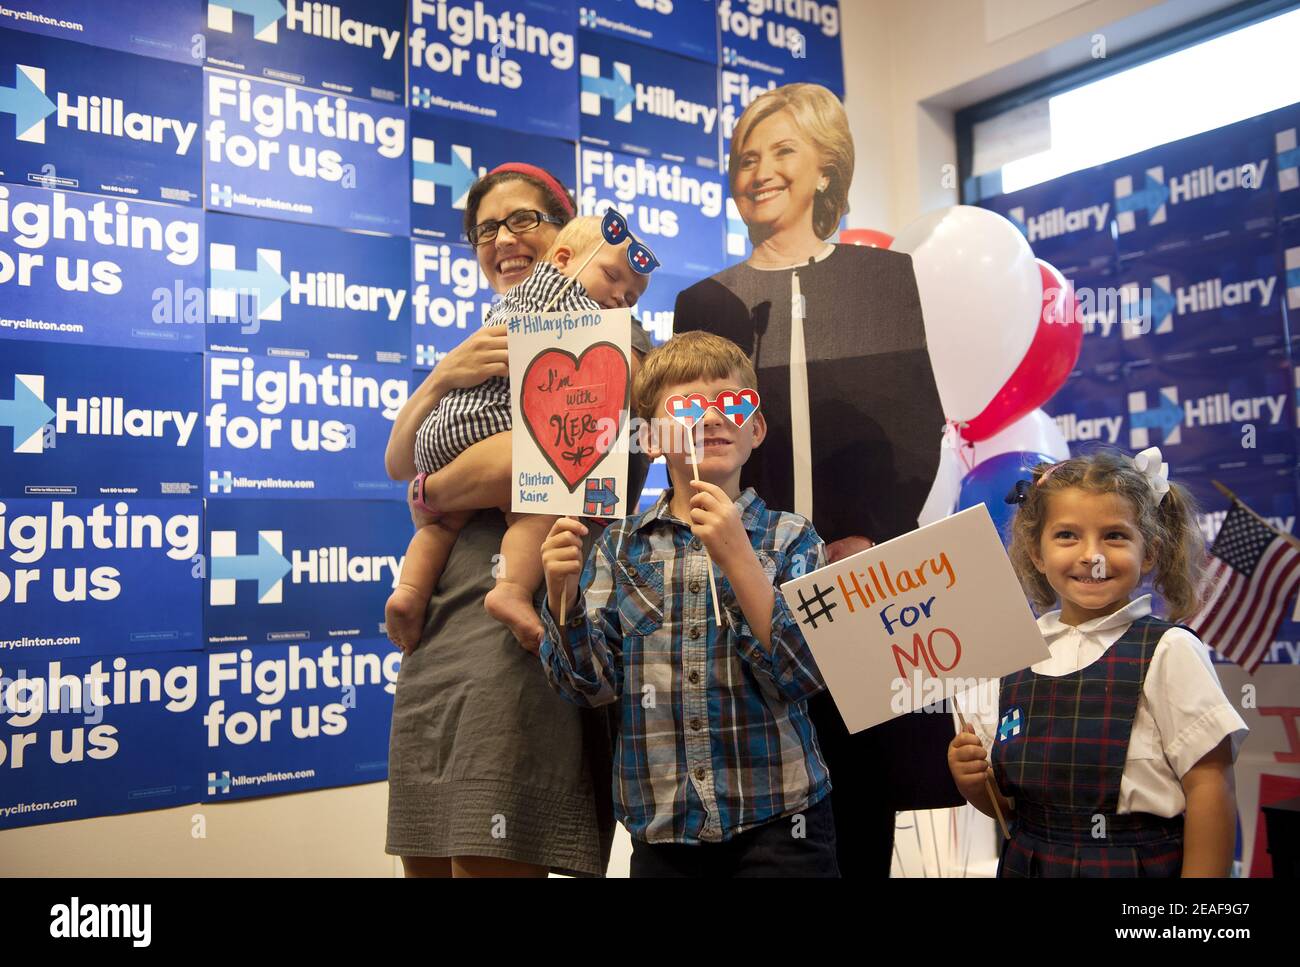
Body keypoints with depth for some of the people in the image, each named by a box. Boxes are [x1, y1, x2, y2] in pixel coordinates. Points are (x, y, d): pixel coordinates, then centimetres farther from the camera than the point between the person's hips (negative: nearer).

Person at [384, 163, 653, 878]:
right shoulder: (489, 351, 23)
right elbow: (399, 463, 15)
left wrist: (435, 494, 0)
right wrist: (444, 375, -3)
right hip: (437, 634, 8)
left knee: (489, 859, -9)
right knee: (427, 858, 12)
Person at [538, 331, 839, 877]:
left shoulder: (789, 538, -3)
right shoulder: (620, 546, 3)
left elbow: (805, 674, -14)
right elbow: (591, 684, -1)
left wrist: (737, 557, -23)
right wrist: (563, 595, -18)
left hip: (776, 819, -1)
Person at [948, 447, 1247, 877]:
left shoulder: (1168, 651, -13)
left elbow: (1209, 787, -13)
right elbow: (1006, 804, 7)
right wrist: (973, 781, -11)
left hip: (1142, 863, -3)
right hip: (1027, 863, 4)